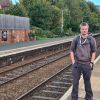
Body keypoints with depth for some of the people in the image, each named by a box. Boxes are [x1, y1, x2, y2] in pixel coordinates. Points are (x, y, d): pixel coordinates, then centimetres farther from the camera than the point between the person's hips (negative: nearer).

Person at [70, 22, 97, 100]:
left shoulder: (91, 39, -2)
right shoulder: (76, 39, 0)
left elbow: (94, 52, 0)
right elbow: (72, 51, 5)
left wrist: (91, 63, -6)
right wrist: (73, 62, -2)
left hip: (87, 64, -1)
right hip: (77, 64, 1)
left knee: (87, 82, 12)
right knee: (75, 82, 7)